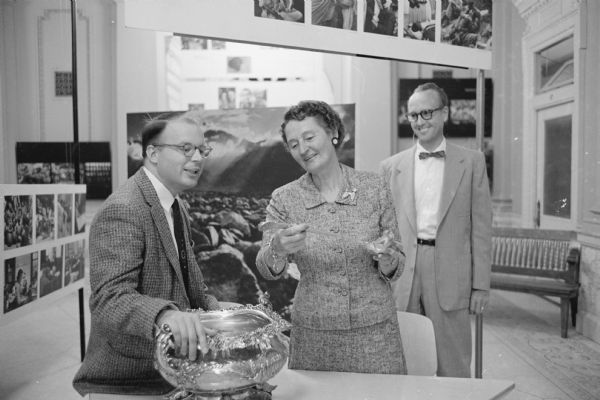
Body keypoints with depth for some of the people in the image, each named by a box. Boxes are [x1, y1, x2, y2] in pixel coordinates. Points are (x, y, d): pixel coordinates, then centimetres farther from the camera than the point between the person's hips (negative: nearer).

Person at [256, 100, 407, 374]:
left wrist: (386, 260, -19)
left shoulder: (374, 187, -3)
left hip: (375, 331, 0)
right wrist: (278, 248, -33)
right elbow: (267, 270, -13)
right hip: (312, 335, 0)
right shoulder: (283, 199, -3)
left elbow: (396, 266, 2)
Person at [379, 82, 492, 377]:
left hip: (450, 276, -1)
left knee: (453, 367, 8)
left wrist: (481, 285, -1)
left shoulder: (471, 162, 5)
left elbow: (480, 226, 3)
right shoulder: (391, 166, 7)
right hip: (401, 278, 2)